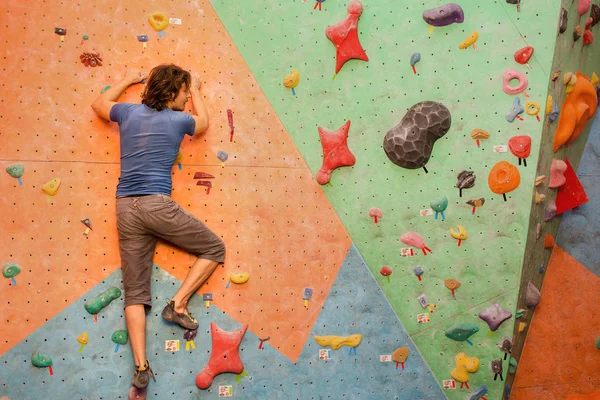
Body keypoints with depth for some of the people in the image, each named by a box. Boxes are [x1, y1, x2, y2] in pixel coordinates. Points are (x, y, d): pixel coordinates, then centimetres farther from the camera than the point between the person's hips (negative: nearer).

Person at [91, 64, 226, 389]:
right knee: (214, 248, 14)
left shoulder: (129, 112, 12)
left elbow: (99, 104, 35)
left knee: (135, 293, 5)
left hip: (125, 208, 5)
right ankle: (178, 303, 2)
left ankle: (141, 366, -3)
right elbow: (203, 123, 27)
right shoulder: (179, 120, 3)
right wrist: (196, 89, 39)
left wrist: (126, 81, 44)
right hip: (158, 204, -5)